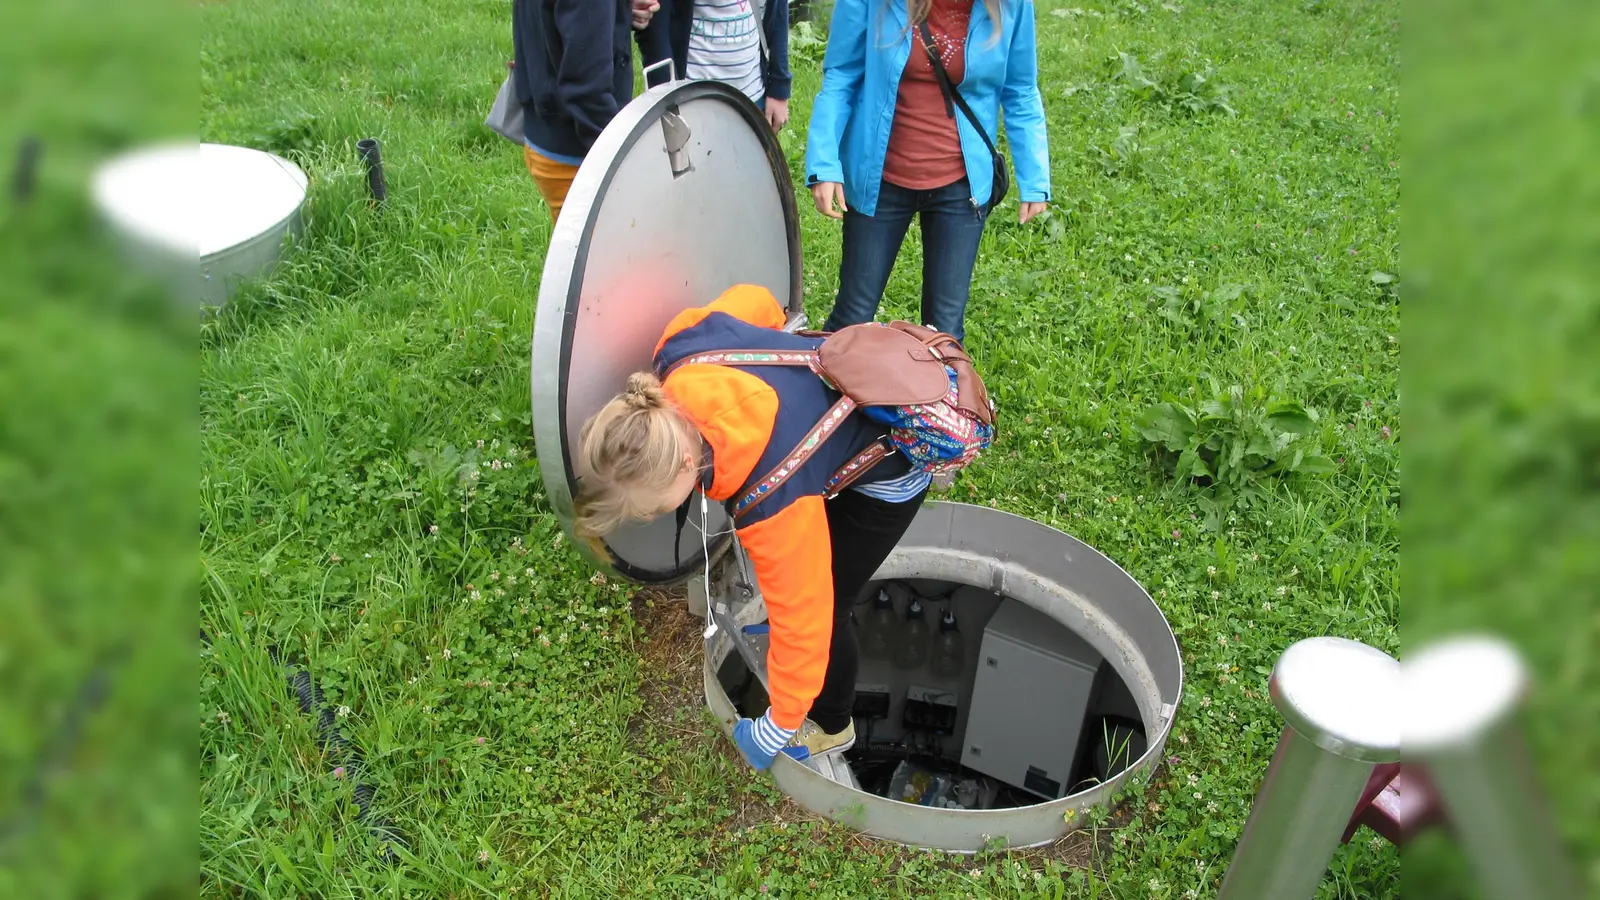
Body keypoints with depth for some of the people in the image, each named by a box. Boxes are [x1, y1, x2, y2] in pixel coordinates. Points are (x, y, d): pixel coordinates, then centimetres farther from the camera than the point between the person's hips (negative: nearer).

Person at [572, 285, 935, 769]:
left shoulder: (773, 495, -42)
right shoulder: (680, 351, -27)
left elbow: (802, 617, -29)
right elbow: (753, 300, -6)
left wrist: (776, 729, -15)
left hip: (889, 471, -7)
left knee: (818, 603, 4)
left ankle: (830, 727, 30)